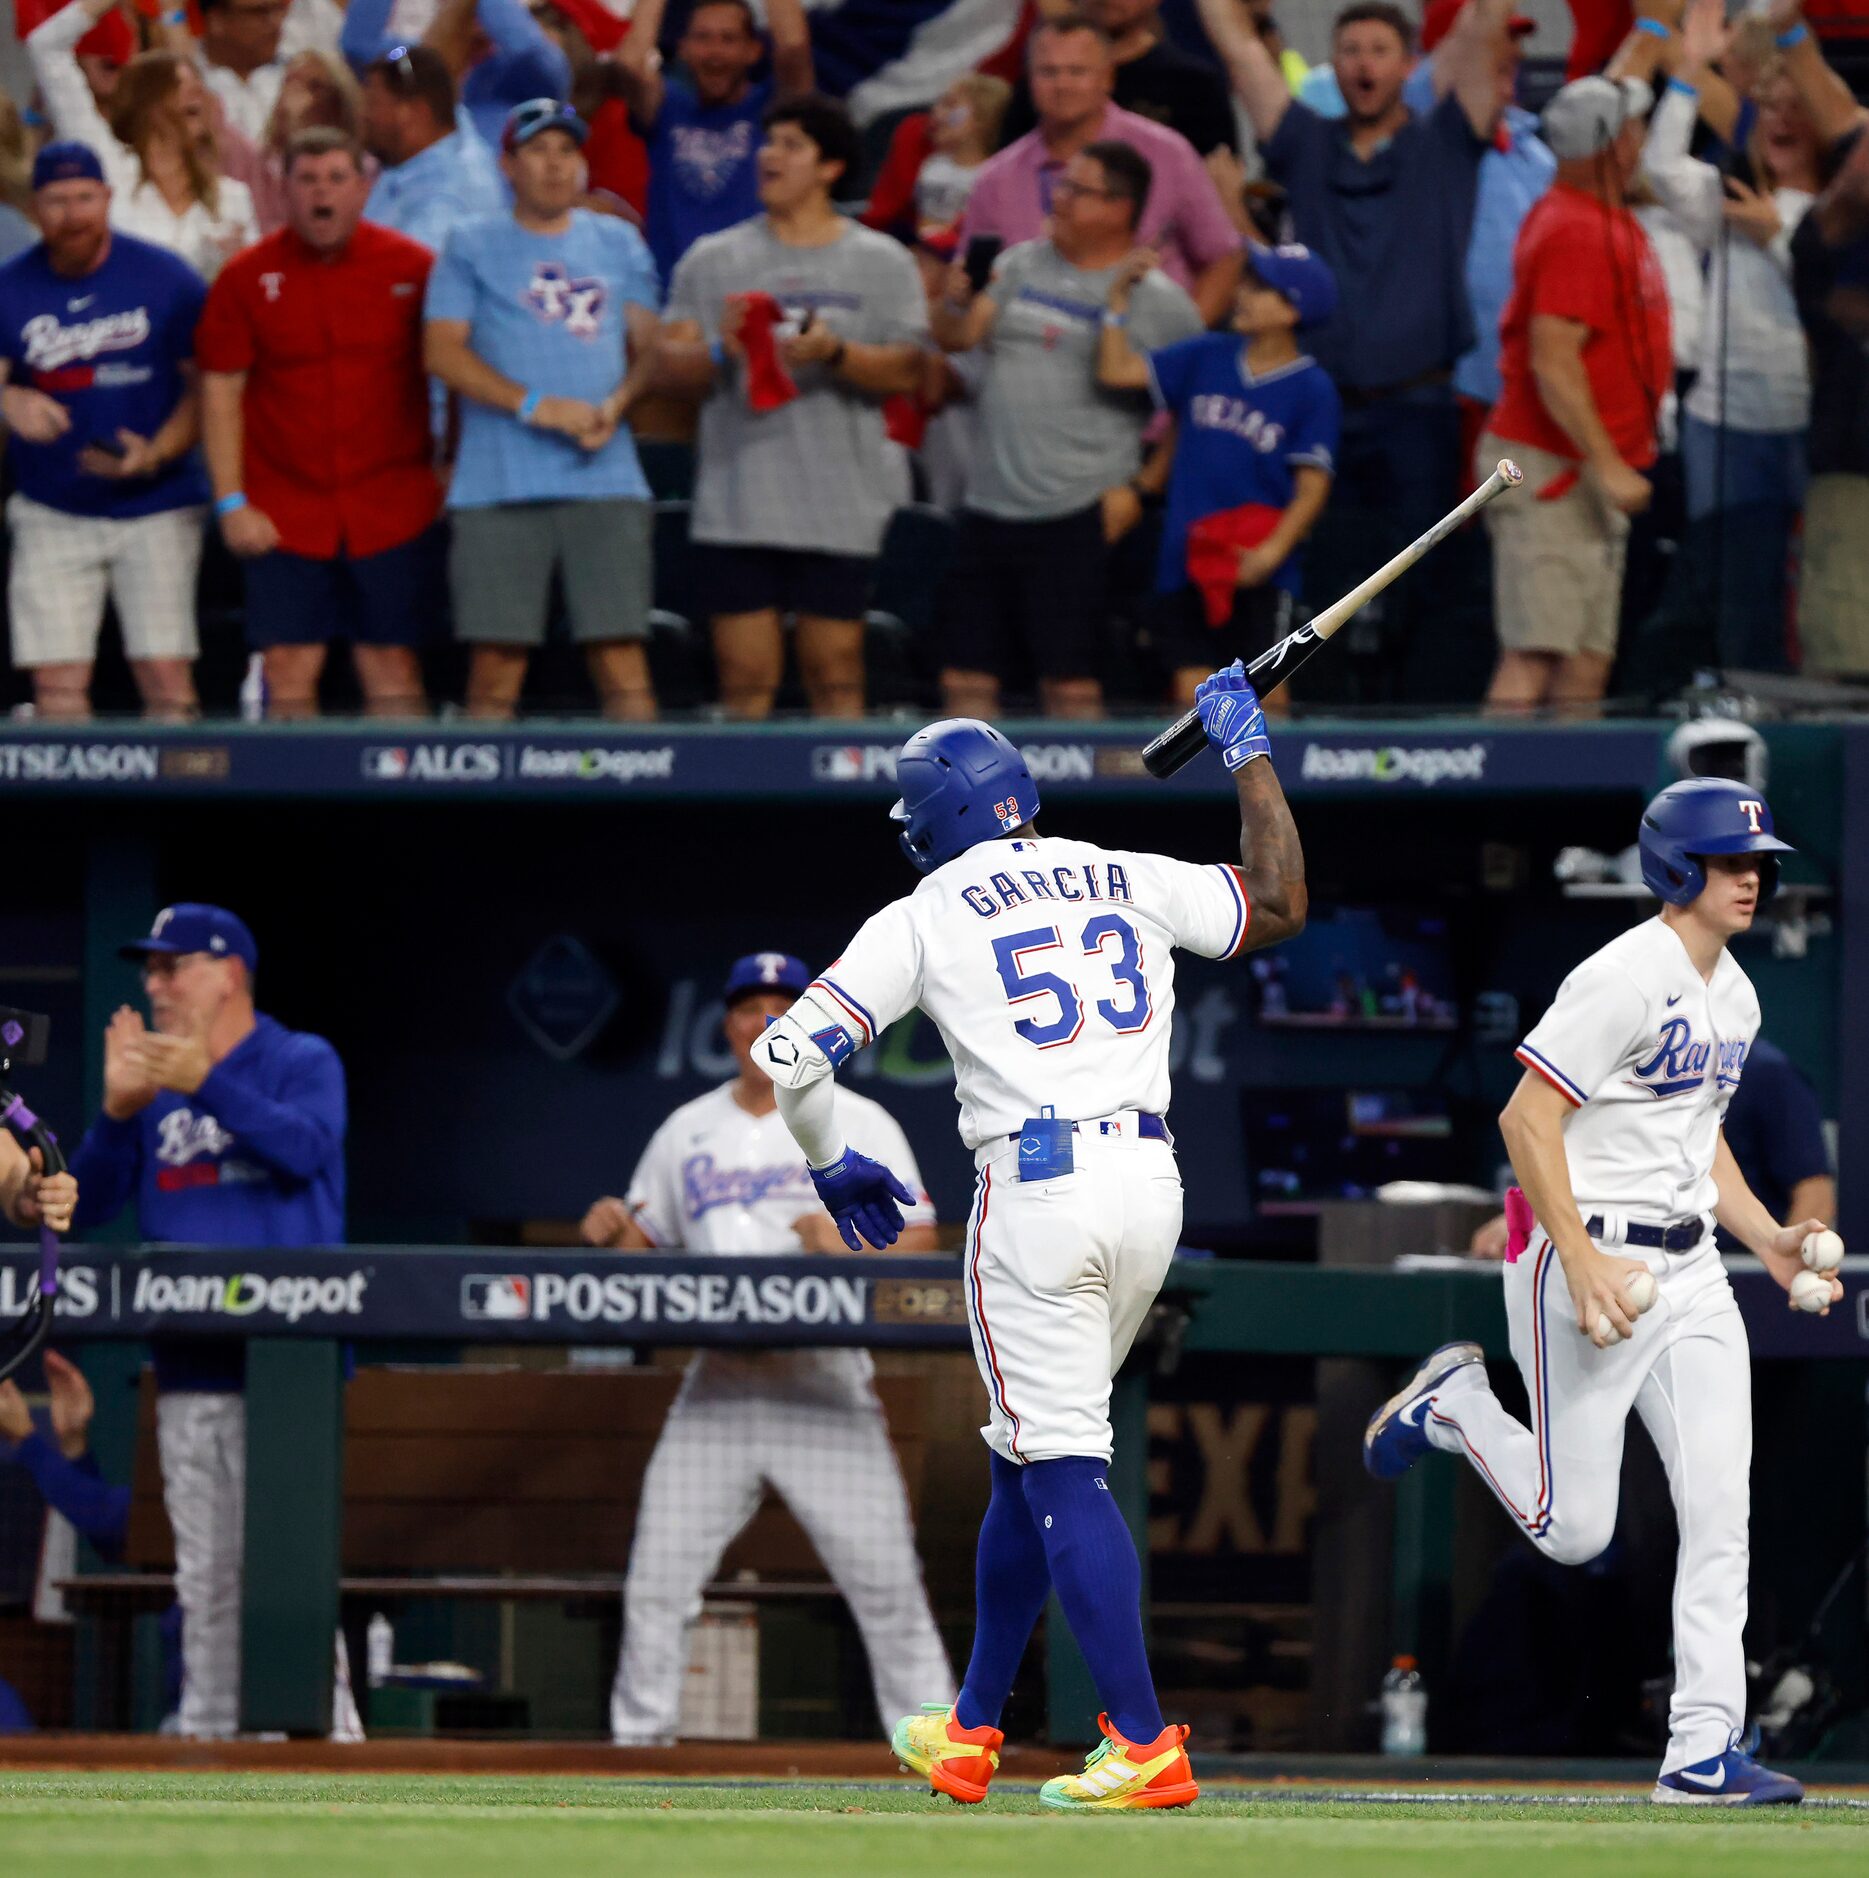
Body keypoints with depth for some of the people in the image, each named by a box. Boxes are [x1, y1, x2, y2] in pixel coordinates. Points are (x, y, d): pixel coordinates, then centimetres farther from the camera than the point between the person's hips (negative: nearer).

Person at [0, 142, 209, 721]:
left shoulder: (166, 278, -3)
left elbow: (205, 385, 2)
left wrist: (157, 453, -15)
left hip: (156, 505, -1)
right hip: (53, 515, 1)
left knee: (166, 675, -8)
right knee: (57, 685, -5)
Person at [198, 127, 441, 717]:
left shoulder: (413, 269, 2)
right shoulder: (247, 279, 2)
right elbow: (220, 391, 4)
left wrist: (452, 484, 1)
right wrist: (231, 503, -3)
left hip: (394, 510, 0)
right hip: (286, 510, 0)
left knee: (394, 667, -1)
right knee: (288, 668, -3)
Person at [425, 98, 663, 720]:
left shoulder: (619, 243, 18)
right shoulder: (472, 248, 9)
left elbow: (647, 345, 17)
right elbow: (443, 351, 0)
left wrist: (616, 405, -5)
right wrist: (535, 406, -11)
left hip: (604, 478, 2)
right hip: (500, 486, -2)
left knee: (623, 663, -7)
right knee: (495, 668, -5)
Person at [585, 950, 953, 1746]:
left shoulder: (860, 1125, 7)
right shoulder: (686, 1133, 15)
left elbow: (919, 1247, 1)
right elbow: (641, 1254, 18)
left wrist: (849, 1244, -19)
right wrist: (611, 1233, -5)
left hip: (826, 1389, -3)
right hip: (717, 1392, 3)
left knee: (886, 1584, -8)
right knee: (656, 1584, -4)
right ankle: (636, 1742, 5)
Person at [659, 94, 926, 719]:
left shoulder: (882, 262, 8)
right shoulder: (713, 259, 12)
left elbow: (905, 371, 0)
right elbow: (673, 368, 8)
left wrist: (834, 353, -17)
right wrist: (719, 351, -13)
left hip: (839, 514, -1)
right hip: (736, 512, 1)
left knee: (836, 676, -1)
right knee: (745, 677, -2)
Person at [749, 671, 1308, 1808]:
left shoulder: (927, 916, 1)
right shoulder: (1132, 883, 11)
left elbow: (790, 1054, -4)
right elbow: (1281, 904, 23)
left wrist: (833, 1165, 14)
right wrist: (1250, 754, 31)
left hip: (1035, 1194, -6)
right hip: (1151, 1182, 6)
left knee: (1063, 1471, -4)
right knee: (1033, 1456, 19)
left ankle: (1145, 1749, -13)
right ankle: (971, 1734, 28)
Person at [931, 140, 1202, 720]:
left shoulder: (1157, 298, -2)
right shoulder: (1023, 265, 13)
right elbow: (956, 337, 6)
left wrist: (1140, 490, -7)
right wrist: (956, 298, -16)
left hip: (1076, 517, -6)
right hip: (990, 508, 6)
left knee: (1069, 683, -6)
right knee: (965, 678, 6)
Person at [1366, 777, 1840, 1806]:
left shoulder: (1733, 996, 13)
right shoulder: (1625, 979, -16)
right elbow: (1526, 1119, -19)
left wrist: (1768, 1238, 10)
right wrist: (1583, 1266, -24)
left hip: (1692, 1271, 8)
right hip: (1589, 1255, -8)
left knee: (1720, 1516, -3)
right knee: (1573, 1528, -3)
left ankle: (1703, 1750, -3)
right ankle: (1455, 1404, 24)